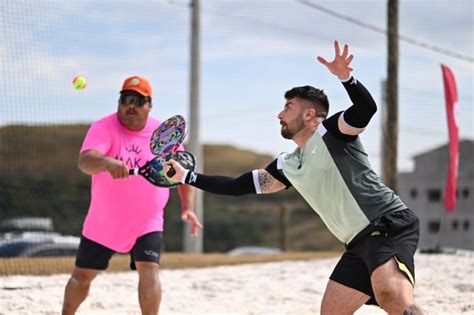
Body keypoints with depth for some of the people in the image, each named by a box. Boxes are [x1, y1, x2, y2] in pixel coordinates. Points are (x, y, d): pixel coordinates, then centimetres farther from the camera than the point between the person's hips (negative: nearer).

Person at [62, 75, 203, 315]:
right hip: (102, 223, 0)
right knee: (82, 276, 12)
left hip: (147, 224, 0)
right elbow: (84, 161, -33)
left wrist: (188, 207, -10)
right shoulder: (104, 128, -15)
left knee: (149, 271, -20)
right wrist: (107, 163, -55)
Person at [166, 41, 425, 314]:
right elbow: (238, 186, 27)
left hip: (390, 224, -9)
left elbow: (366, 108, -21)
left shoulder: (329, 133, -2)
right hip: (360, 242, 9)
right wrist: (186, 176, 28)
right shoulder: (288, 166, 20)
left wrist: (346, 77, -38)